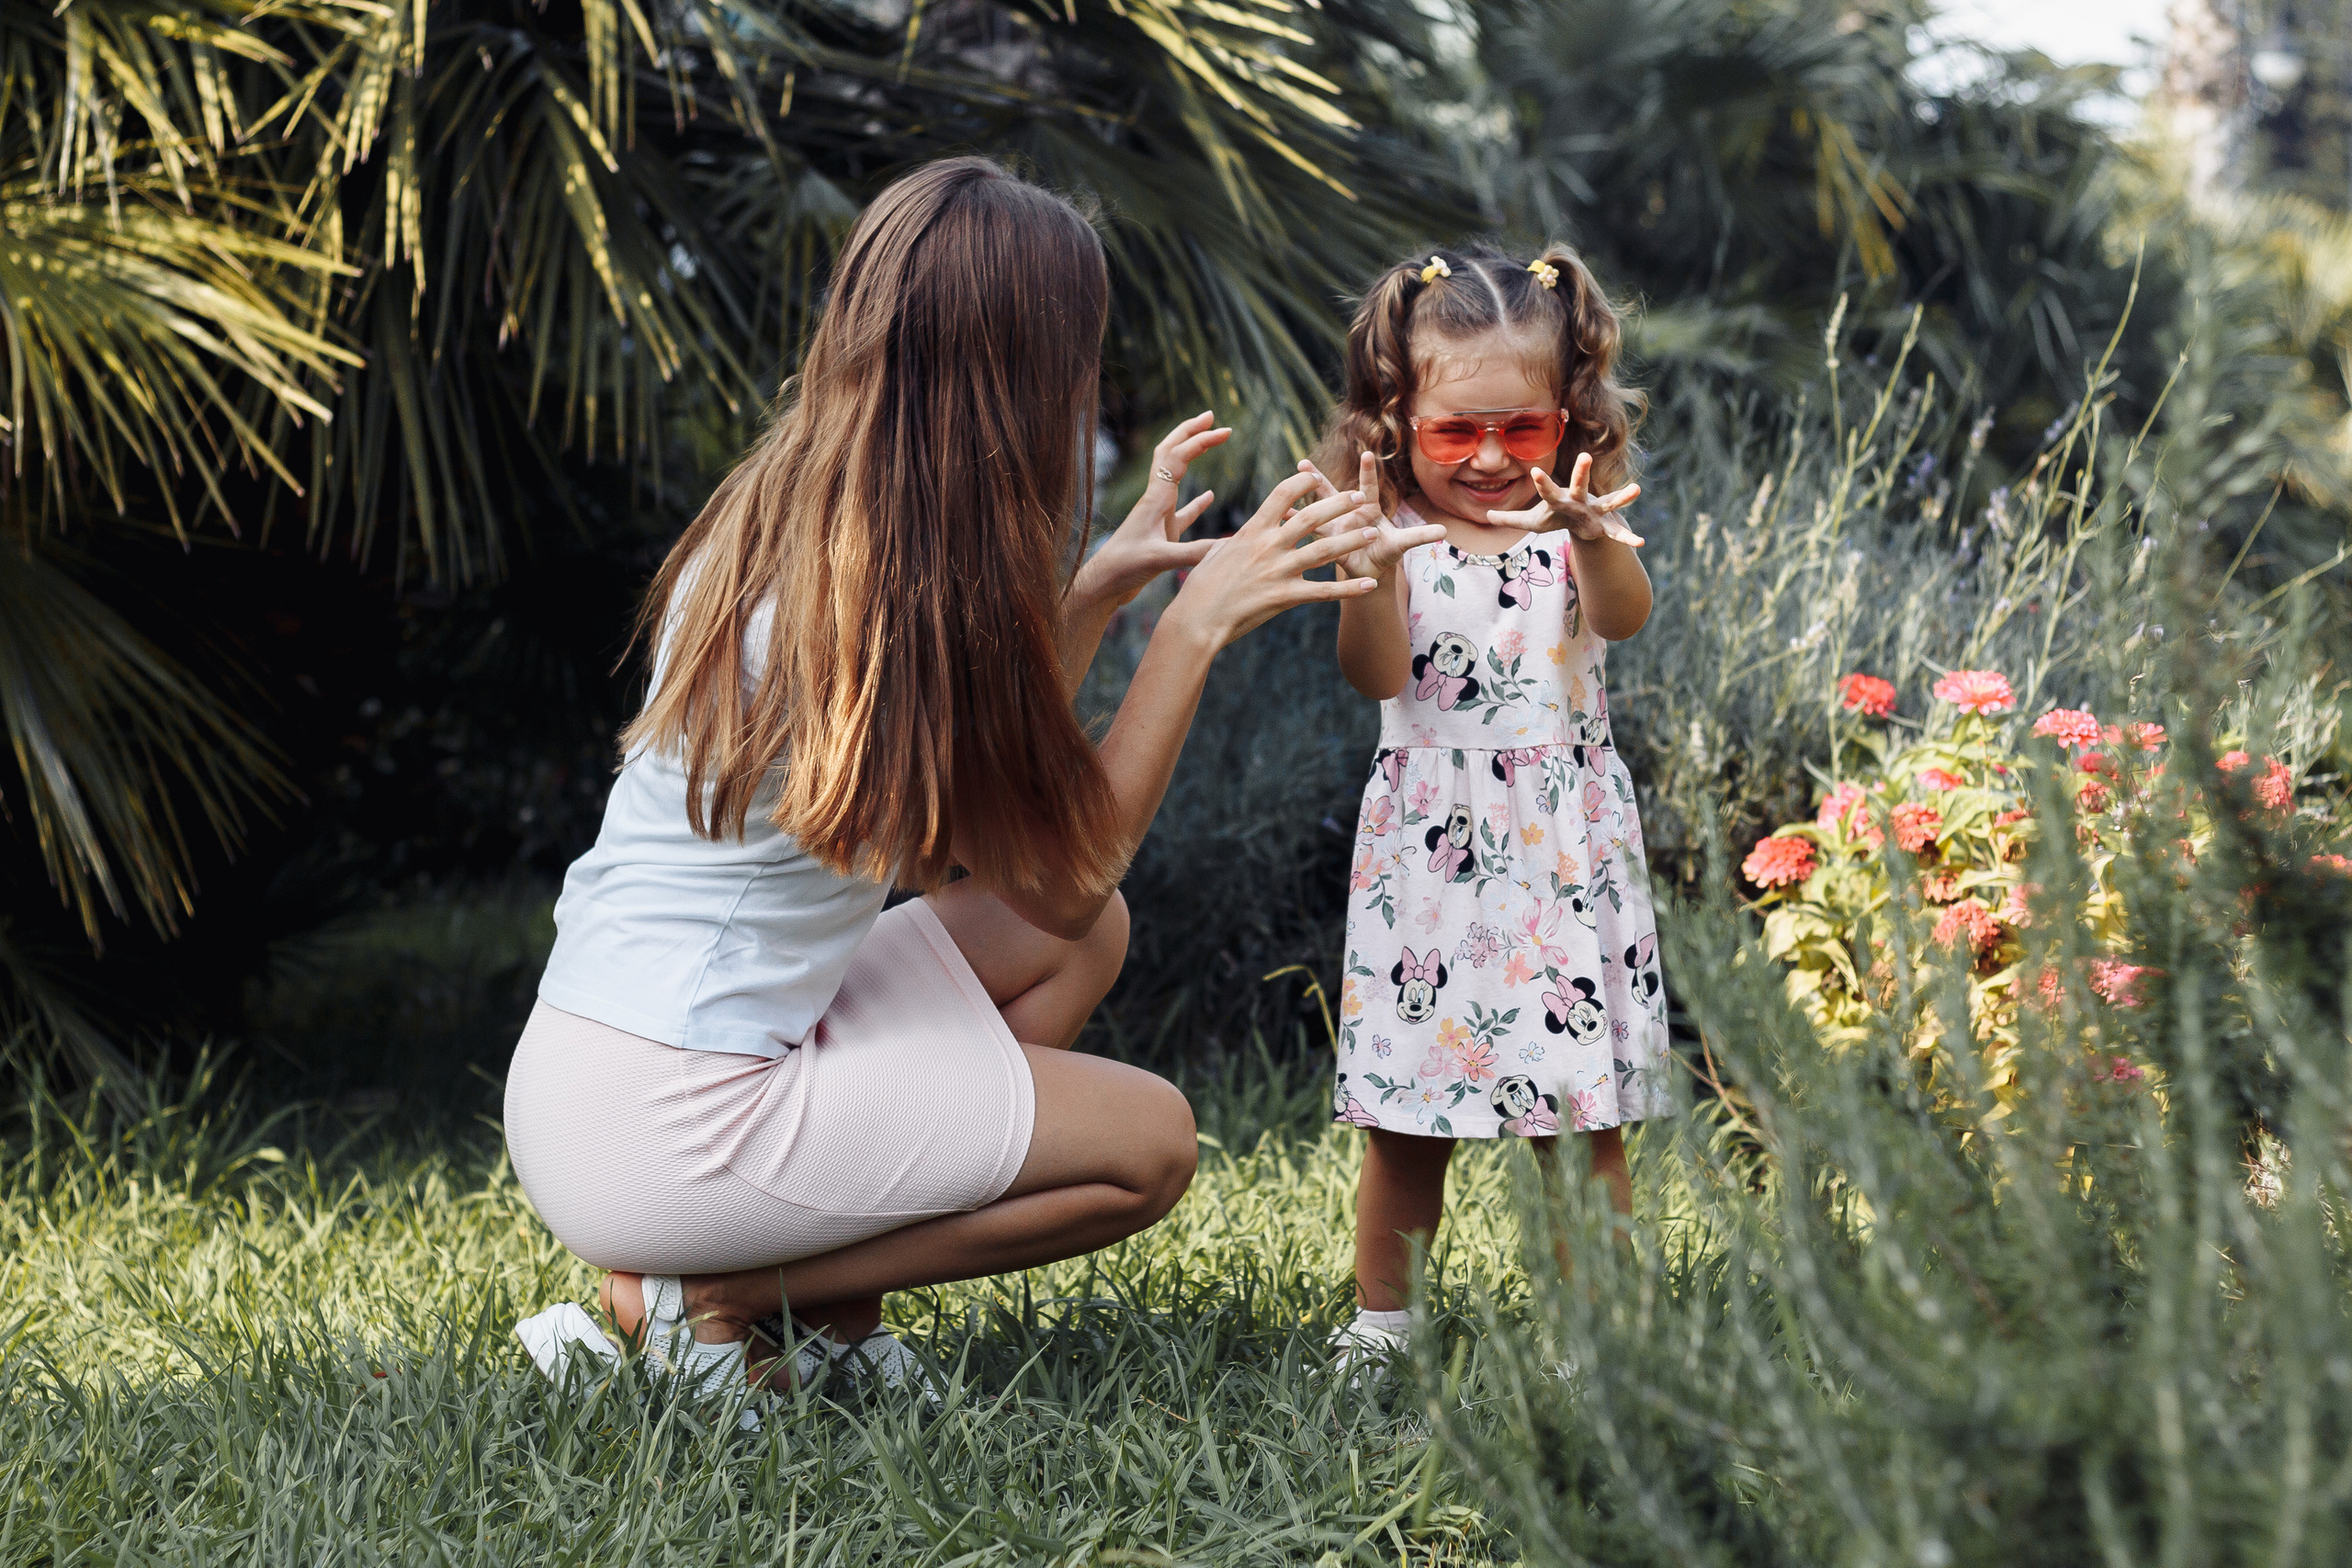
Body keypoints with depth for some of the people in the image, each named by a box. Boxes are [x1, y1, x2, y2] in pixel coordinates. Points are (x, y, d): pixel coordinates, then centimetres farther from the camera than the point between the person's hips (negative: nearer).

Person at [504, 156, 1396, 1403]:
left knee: (1080, 947, 15)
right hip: (663, 1134, -9)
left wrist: (1103, 581, 16)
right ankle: (706, 1293, 0)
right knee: (1148, 1141, 0)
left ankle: (822, 1289, 8)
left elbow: (986, 774, 16)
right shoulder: (899, 593, -20)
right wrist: (1195, 626, -7)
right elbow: (1060, 877, -9)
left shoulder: (772, 522, 6)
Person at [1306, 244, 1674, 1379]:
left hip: (1566, 848, 0)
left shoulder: (1573, 531, 1)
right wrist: (1369, 578, -33)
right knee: (1406, 1113, 5)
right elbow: (1376, 677, -13)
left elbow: (1624, 616, -20)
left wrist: (1595, 542, -42)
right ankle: (1379, 1325, 18)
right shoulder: (1396, 538, 1)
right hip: (1428, 849, 0)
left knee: (1584, 1117, 2)